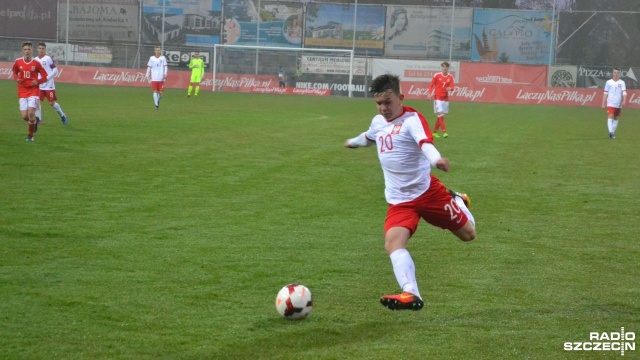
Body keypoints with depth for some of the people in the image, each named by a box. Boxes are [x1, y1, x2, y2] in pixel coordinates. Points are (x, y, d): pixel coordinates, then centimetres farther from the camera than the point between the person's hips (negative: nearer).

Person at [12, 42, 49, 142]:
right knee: (24, 116, -6)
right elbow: (14, 71, 18)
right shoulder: (18, 62, -1)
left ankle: (30, 135, 0)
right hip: (22, 92, 2)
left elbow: (45, 76, -1)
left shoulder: (36, 63, -7)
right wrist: (16, 78, -3)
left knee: (31, 113, -18)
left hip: (34, 91, -2)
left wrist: (37, 81, -20)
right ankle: (34, 122, 31)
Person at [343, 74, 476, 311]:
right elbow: (369, 137, 34)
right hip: (399, 200, 4)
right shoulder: (378, 121, 7)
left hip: (427, 191, -4)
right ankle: (411, 295, -34)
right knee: (392, 242, -23)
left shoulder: (412, 119, -15)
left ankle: (457, 202, 40)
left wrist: (436, 159, -60)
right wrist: (353, 142, 55)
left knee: (467, 234, 7)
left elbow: (425, 142, -37)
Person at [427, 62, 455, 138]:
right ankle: (444, 132, -18)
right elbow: (431, 85, 1)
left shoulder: (450, 77, 3)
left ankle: (435, 132, 21)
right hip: (438, 98, -4)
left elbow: (452, 86, -4)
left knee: (440, 116, 10)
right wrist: (429, 93, -11)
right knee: (440, 114, -14)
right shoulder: (437, 76, -4)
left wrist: (450, 88, -27)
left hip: (445, 98, 4)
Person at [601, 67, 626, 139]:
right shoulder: (608, 82, 5)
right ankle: (610, 132, -25)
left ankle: (613, 133, 20)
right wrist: (603, 103, 4)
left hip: (619, 104, 2)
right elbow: (605, 93, 7)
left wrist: (624, 101, -20)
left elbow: (624, 92, -4)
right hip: (610, 103, -2)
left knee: (616, 119, 10)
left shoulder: (622, 83, 5)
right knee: (610, 117, -16)